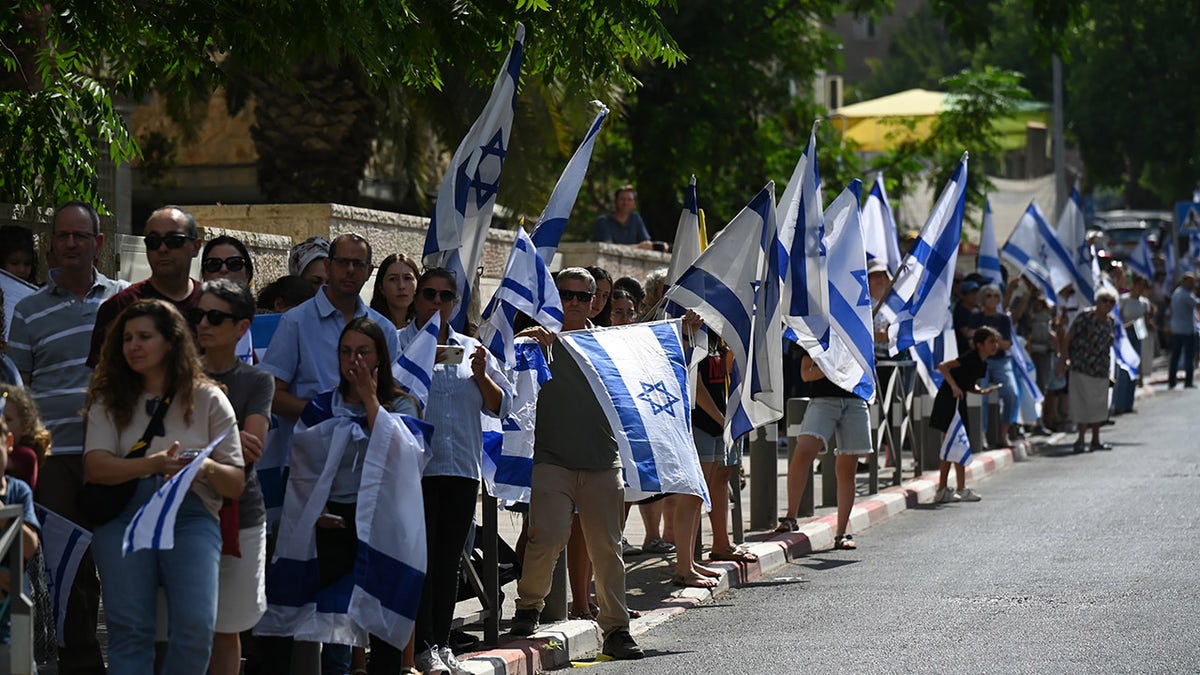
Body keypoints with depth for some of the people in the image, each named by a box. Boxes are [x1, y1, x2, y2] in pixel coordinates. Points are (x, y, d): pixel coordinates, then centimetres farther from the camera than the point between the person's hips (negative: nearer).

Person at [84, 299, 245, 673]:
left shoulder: (208, 400, 12)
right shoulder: (110, 400, 14)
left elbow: (235, 484, 9)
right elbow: (95, 467, -3)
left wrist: (208, 469, -15)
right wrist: (154, 464, -19)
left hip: (190, 515, -1)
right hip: (123, 512, 1)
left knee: (196, 628, -20)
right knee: (129, 629, -14)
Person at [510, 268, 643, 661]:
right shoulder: (542, 342, 7)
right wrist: (523, 339, -19)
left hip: (603, 463, 3)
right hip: (552, 461, -3)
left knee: (607, 547, 2)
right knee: (549, 535, -17)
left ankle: (615, 629, 8)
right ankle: (529, 607, 6)